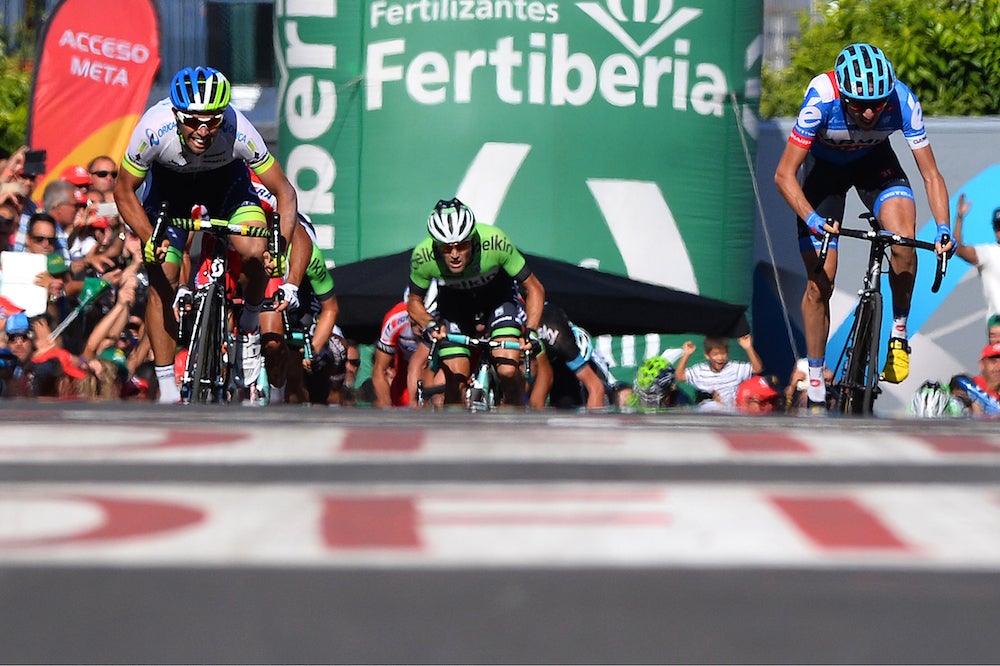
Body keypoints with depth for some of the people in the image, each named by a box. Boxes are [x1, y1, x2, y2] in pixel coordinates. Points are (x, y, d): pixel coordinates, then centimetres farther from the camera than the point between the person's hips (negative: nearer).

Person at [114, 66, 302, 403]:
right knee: (162, 278, -9)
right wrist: (149, 241, -33)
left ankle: (250, 326, 6)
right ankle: (167, 392, 1)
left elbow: (284, 192, -24)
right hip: (169, 181, 0)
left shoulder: (238, 131, -36)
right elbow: (124, 190, -19)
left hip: (226, 179, 0)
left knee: (254, 251, -26)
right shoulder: (154, 129, -36)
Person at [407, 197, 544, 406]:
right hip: (453, 306, 1)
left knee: (508, 370, -21)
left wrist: (530, 331, -35)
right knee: (455, 384, -11)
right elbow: (414, 302, -11)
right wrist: (429, 325, -31)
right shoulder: (423, 256, -32)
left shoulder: (495, 242, -36)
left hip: (498, 297, -1)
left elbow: (534, 288, -22)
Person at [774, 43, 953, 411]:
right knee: (820, 283, -4)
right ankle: (815, 389, 11)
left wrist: (943, 228, -38)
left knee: (904, 241, -29)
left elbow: (931, 174, -23)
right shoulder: (822, 99, -37)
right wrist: (811, 218, -48)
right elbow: (784, 175, -32)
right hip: (824, 165, -1)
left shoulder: (902, 101, -32)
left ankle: (899, 331, -5)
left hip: (874, 161, 1)